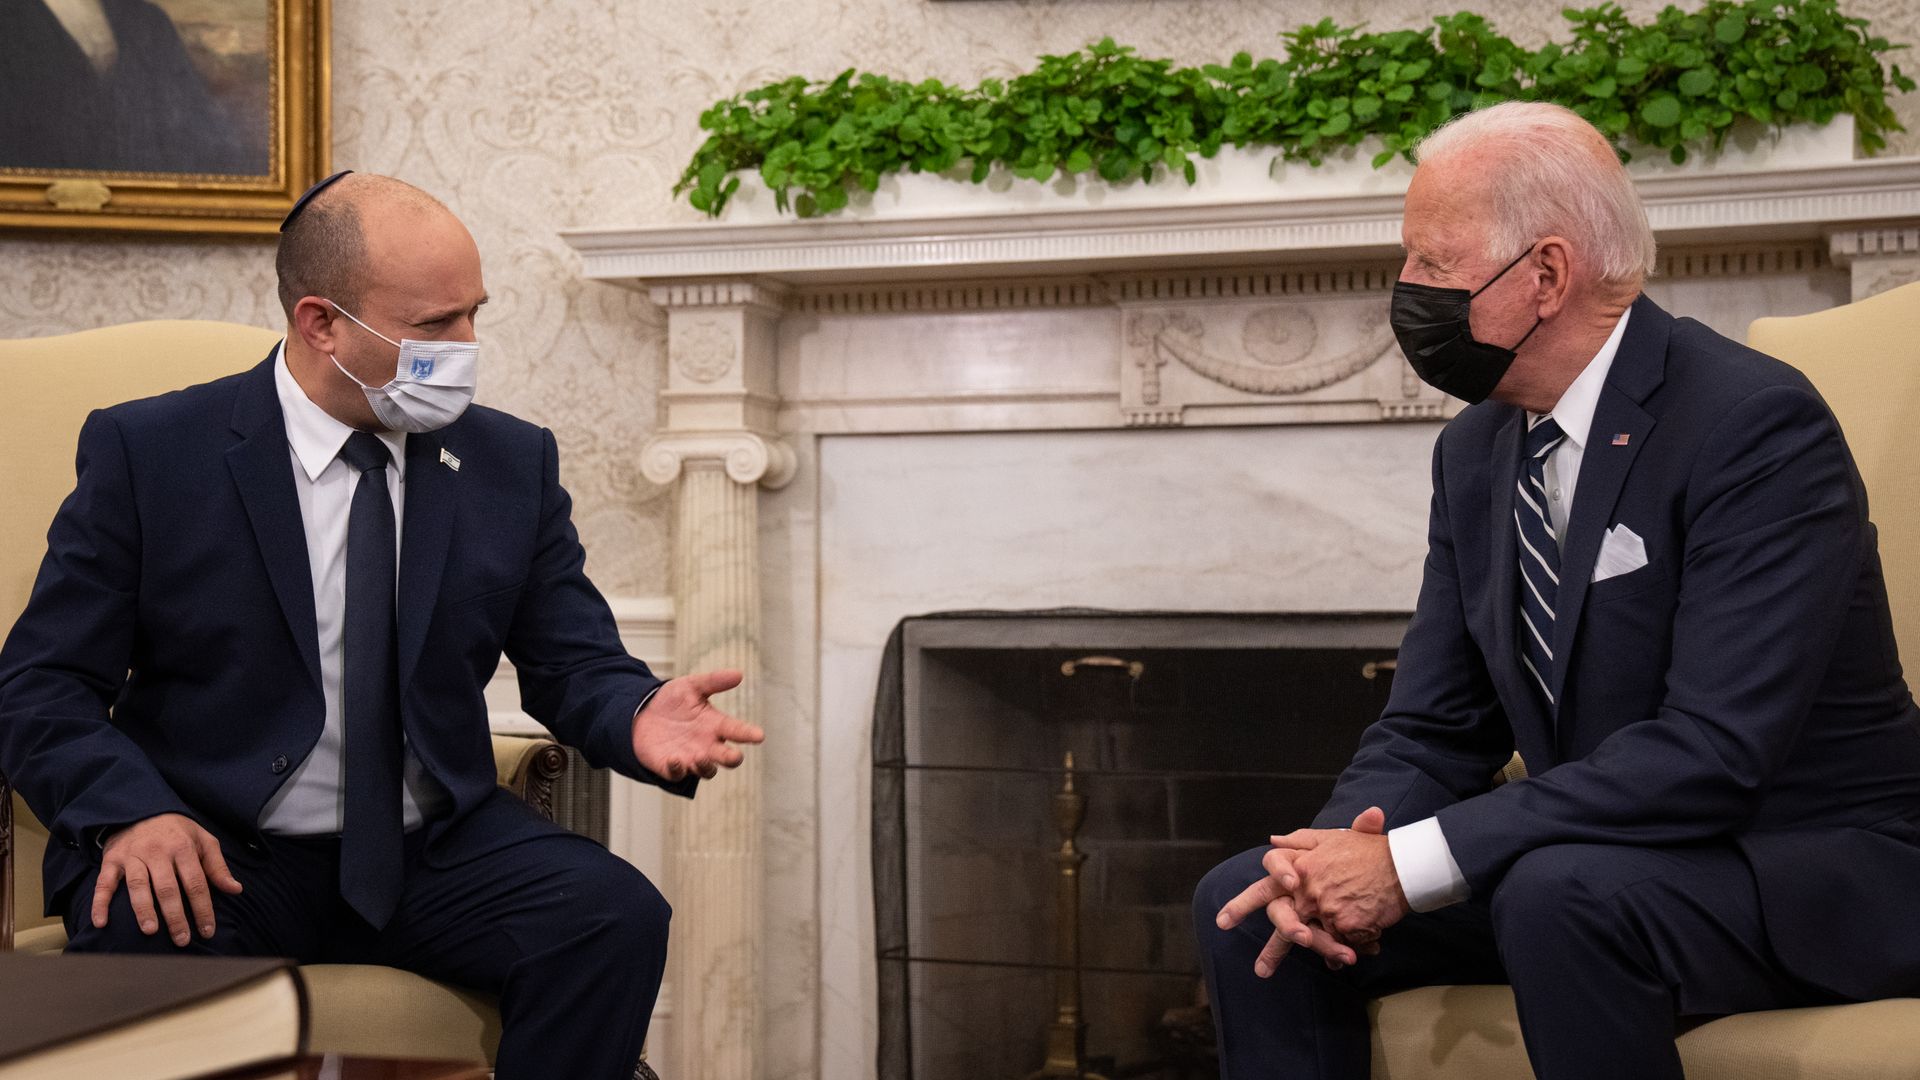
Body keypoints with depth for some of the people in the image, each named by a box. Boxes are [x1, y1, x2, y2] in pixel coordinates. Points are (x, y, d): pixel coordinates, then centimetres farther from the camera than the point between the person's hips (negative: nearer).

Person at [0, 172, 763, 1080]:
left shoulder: (513, 463, 6)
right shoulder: (148, 452, -3)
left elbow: (574, 665, 7)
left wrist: (635, 719, -18)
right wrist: (132, 810, -23)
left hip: (435, 855, 3)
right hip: (215, 856, -3)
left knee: (617, 913, -24)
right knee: (137, 937, -36)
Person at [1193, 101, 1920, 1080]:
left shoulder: (1757, 423, -19)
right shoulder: (1474, 451, 5)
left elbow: (1711, 753, -28)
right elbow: (1433, 729, 6)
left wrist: (1412, 864, -29)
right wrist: (1349, 845, -17)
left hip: (1812, 866, -6)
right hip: (1597, 857, 7)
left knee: (1561, 892, -36)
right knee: (1247, 902, -6)